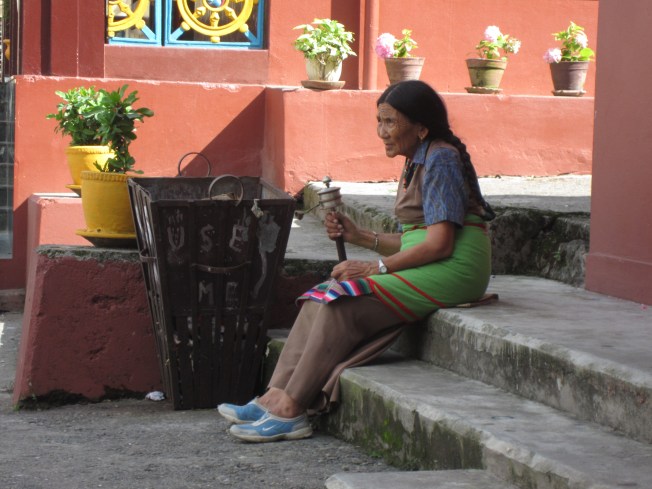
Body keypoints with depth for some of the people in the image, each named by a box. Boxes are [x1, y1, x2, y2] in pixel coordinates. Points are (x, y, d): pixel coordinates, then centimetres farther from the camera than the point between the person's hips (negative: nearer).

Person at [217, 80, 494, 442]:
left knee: (342, 304, -21)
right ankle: (276, 398, -15)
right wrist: (359, 236, 4)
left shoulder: (441, 159, -12)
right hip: (426, 270, 9)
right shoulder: (418, 162, 18)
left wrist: (375, 268, -16)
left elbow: (439, 243, -19)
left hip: (452, 270, -9)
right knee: (323, 298, -7)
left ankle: (290, 411, -18)